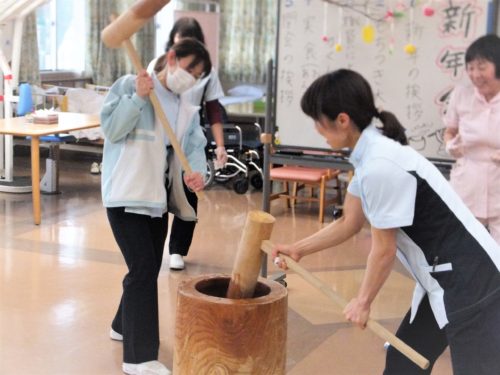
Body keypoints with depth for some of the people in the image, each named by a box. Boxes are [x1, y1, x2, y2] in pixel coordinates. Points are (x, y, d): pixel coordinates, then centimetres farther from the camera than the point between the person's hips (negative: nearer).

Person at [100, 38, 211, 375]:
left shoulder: (188, 112, 12)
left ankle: (124, 326, 42)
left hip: (158, 197, 8)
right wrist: (138, 98, -22)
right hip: (126, 195, -7)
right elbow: (112, 128, -12)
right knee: (144, 269, -13)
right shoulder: (129, 85, -5)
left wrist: (196, 171, -21)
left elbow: (194, 147, 0)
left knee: (150, 268, 17)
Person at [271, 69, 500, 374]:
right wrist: (298, 249, 21)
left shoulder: (381, 166, -24)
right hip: (445, 282, 10)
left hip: (474, 283, -10)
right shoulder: (372, 154, 5)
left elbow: (384, 249, -15)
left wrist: (363, 302, 0)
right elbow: (350, 223, 18)